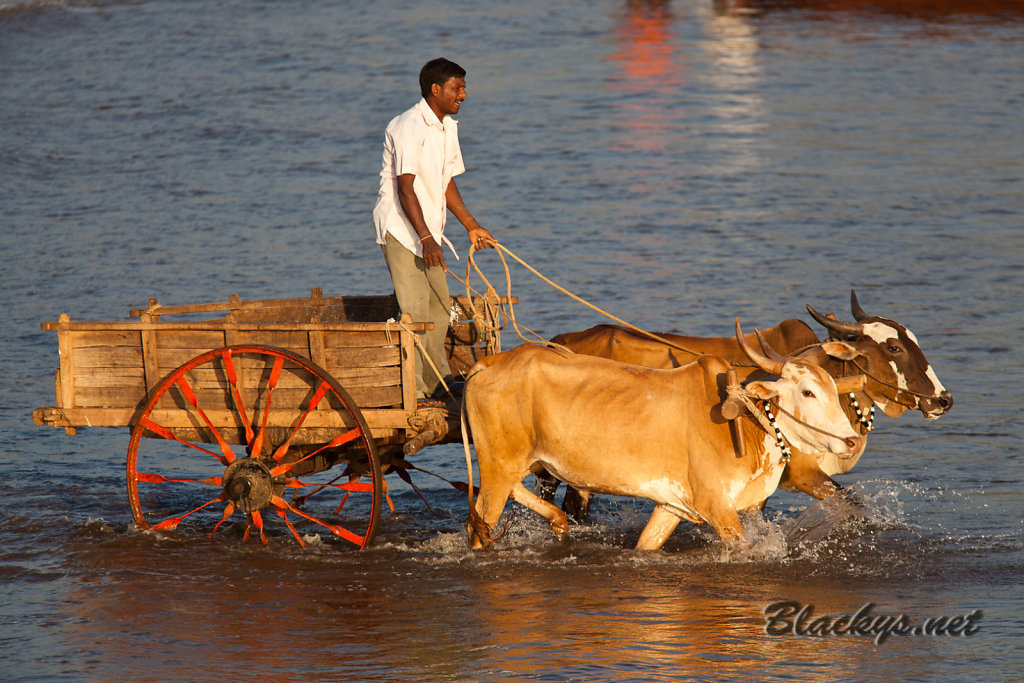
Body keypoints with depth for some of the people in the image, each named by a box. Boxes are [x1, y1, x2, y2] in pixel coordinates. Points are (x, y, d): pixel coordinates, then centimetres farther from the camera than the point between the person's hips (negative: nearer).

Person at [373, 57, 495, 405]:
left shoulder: (448, 127, 12)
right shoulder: (409, 126, -17)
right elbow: (405, 188, -22)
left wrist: (471, 226, 23)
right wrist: (426, 239, -28)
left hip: (429, 230, 9)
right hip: (400, 229, -9)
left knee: (439, 308, 13)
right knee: (415, 311, -11)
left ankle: (437, 383, 25)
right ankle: (412, 393, -8)